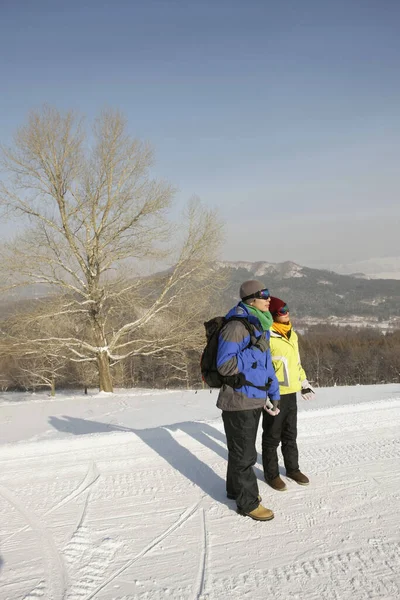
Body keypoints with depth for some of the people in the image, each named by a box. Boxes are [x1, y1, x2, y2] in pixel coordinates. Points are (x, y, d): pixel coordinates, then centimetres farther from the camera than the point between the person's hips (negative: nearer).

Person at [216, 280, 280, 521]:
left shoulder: (260, 326, 8)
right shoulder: (236, 327, -21)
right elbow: (224, 365, -25)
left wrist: (274, 393, 17)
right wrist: (255, 350, -27)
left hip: (255, 399, 9)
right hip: (239, 401, -9)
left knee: (243, 449, 22)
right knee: (244, 454, 3)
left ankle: (237, 489, 39)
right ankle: (248, 502, 15)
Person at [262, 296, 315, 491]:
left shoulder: (292, 334, 10)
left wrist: (304, 383, 21)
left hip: (291, 393, 8)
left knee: (290, 434, 20)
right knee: (272, 436, 7)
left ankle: (292, 468, 34)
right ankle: (271, 473, 20)